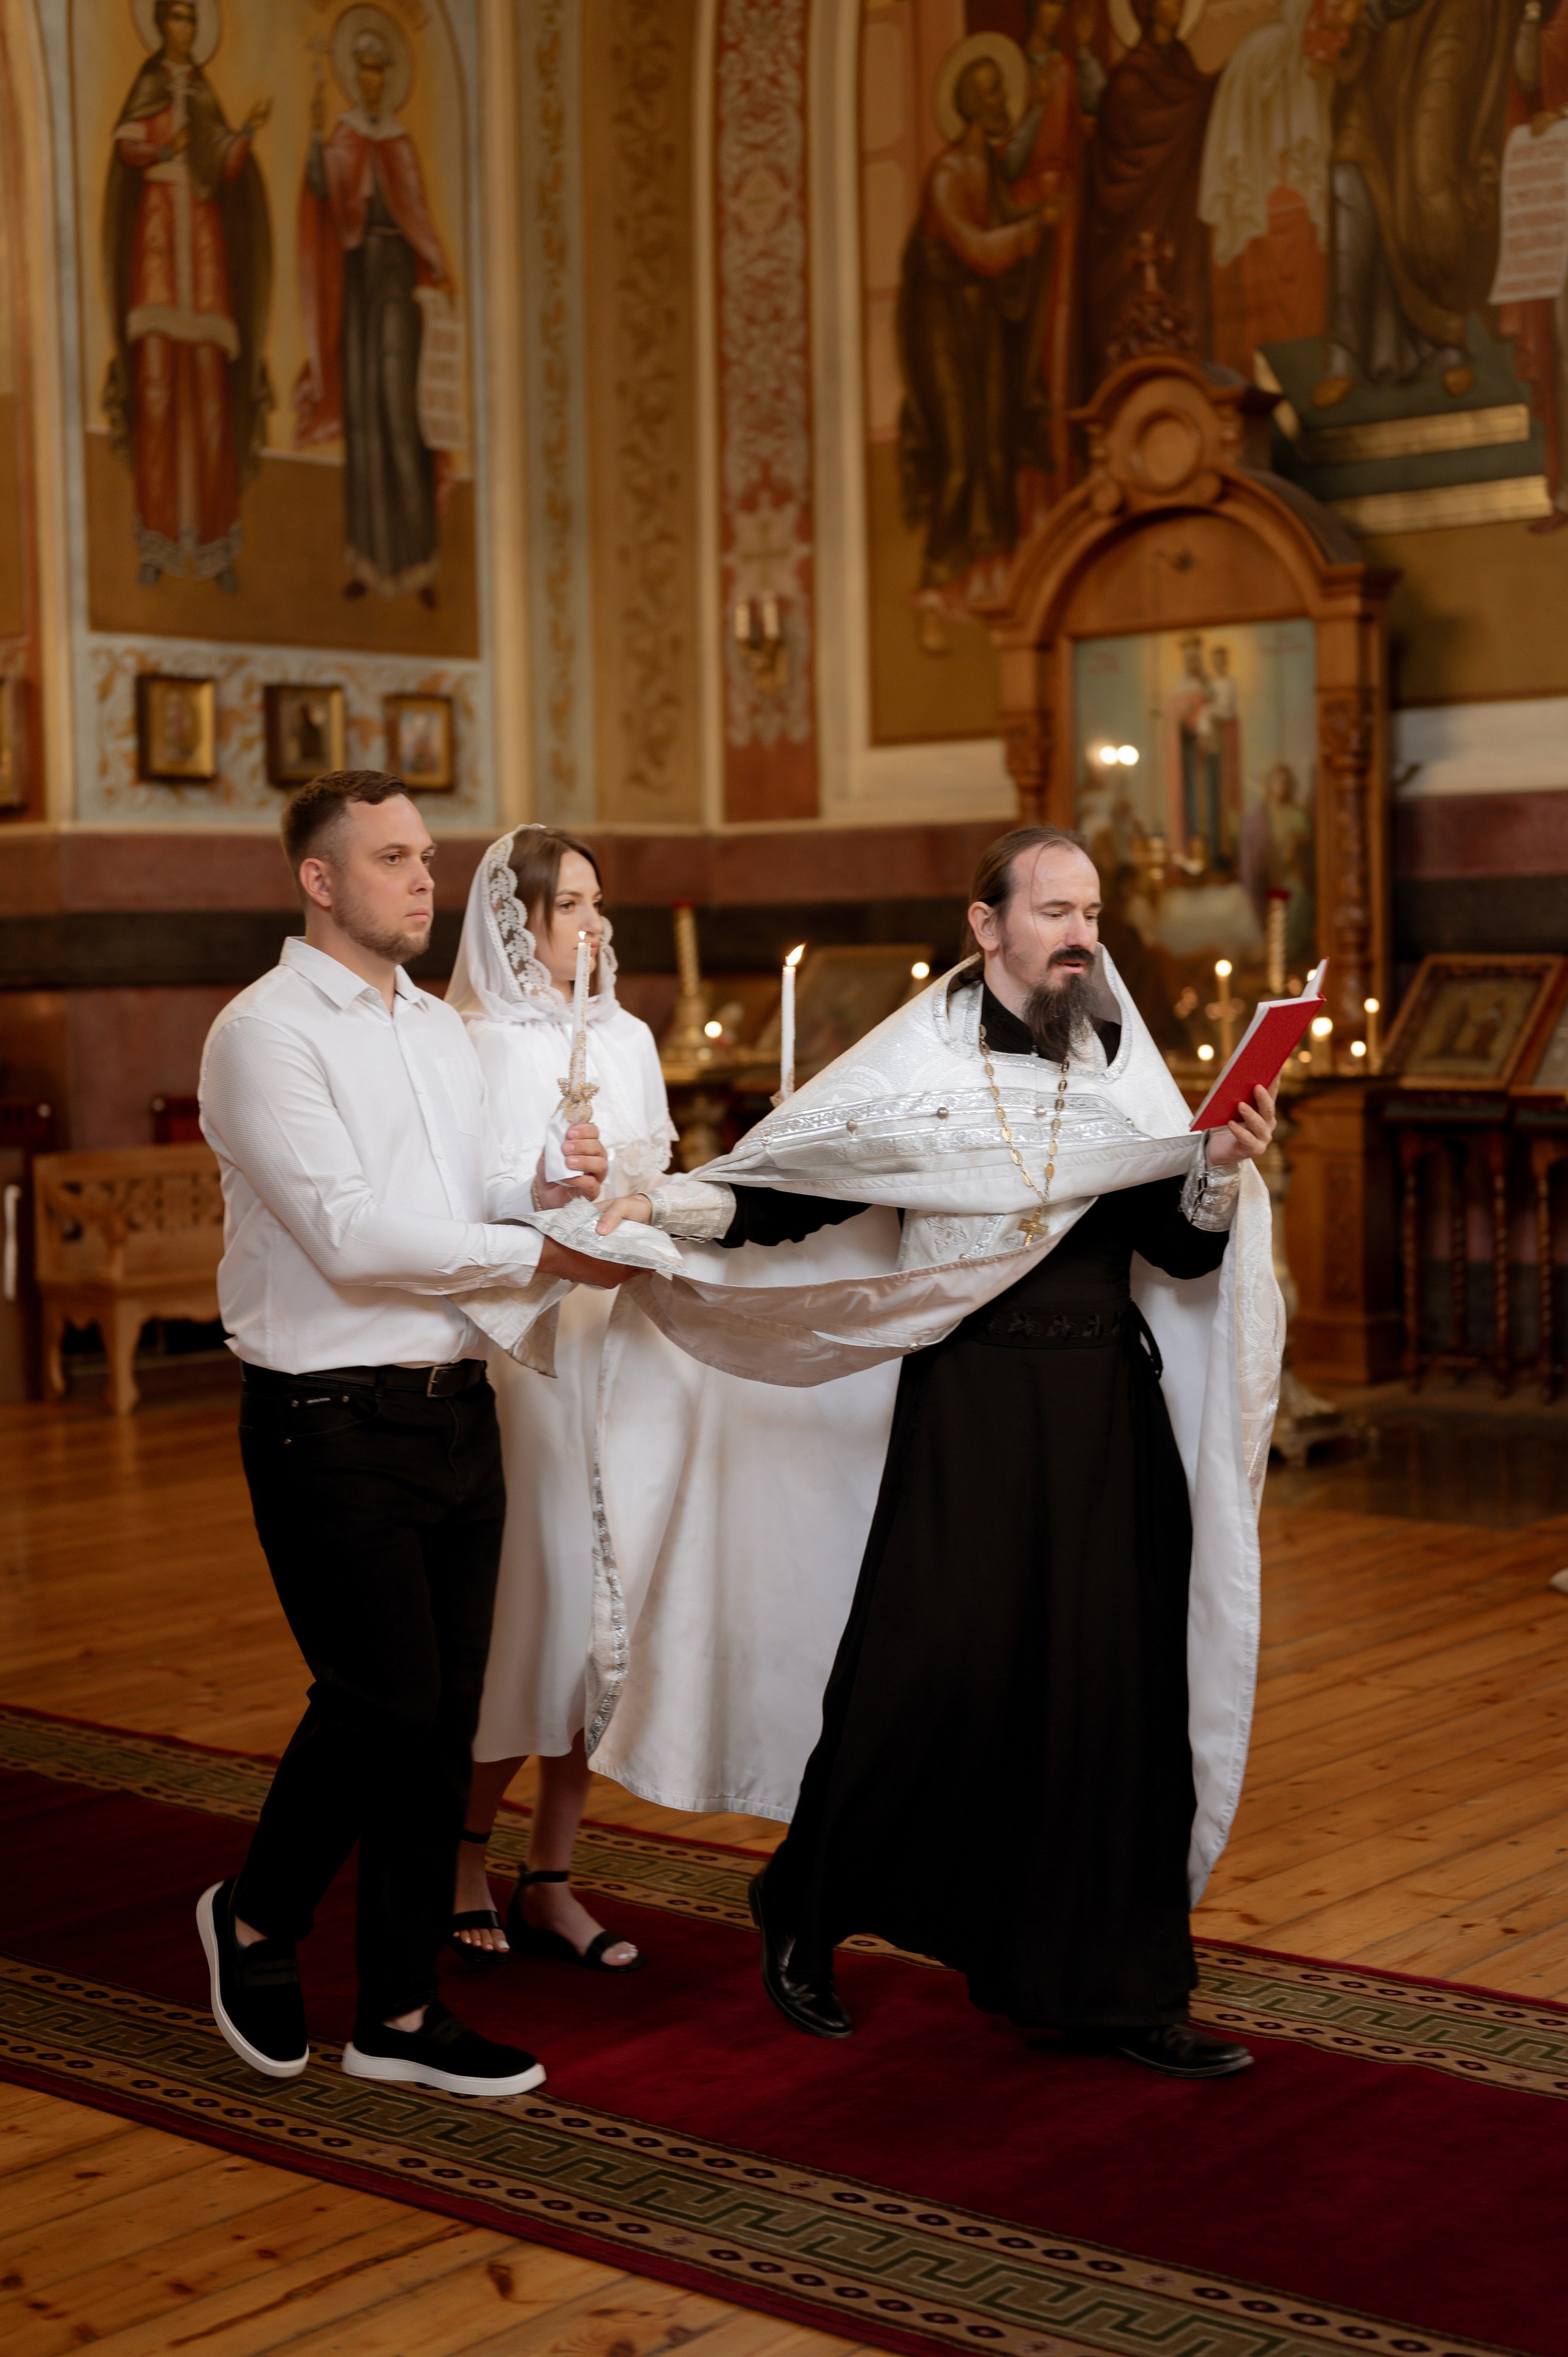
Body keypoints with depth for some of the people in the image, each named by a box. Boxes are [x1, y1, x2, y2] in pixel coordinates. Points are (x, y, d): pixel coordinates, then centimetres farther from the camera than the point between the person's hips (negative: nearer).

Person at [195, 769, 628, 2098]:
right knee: (383, 1698, -8)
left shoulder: (442, 1031, 16)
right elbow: (348, 1232, -17)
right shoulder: (267, 1031, -9)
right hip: (333, 1425, -7)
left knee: (444, 1715, 8)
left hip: (455, 1411, 7)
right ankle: (256, 1918, 20)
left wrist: (552, 1185, -7)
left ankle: (401, 2012, 18)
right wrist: (539, 1255, -17)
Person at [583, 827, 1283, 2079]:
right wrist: (665, 1206, -14)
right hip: (971, 1401, -3)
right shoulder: (922, 1061, 0)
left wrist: (1223, 1171, -16)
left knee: (1114, 1684, 3)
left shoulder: (1126, 1069, 9)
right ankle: (804, 1917, 21)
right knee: (926, 1665, -4)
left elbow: (1185, 1253, 2)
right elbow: (787, 1194, -1)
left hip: (1107, 1409, 3)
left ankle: (1113, 1988, 15)